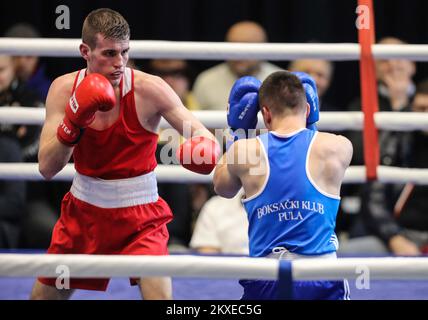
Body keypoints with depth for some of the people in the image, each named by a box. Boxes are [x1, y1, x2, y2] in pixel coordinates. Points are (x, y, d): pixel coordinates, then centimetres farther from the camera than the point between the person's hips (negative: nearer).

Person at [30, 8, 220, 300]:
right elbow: (47, 168, -16)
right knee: (43, 296, 15)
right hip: (83, 210, 3)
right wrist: (73, 123, -32)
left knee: (160, 296, -22)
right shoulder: (64, 89, -10)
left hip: (140, 215, -3)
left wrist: (205, 147, -47)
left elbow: (203, 135, -23)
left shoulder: (148, 89, -19)